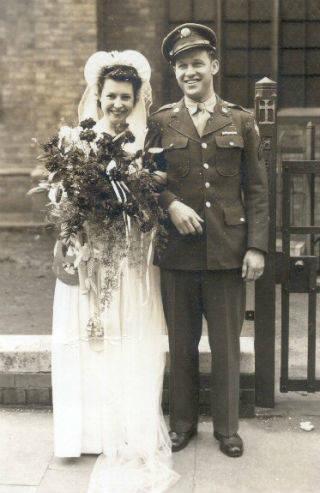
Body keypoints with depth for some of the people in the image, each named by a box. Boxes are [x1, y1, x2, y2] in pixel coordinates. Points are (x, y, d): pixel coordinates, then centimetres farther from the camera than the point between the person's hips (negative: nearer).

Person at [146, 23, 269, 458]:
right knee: (181, 344, 12)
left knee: (227, 345, 9)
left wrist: (257, 246, -5)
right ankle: (183, 422, 29)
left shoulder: (241, 121, 4)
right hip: (177, 253, 1)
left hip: (228, 253, 0)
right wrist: (171, 205, -15)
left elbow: (256, 190, 2)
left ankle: (227, 427, 25)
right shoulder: (160, 122, 4)